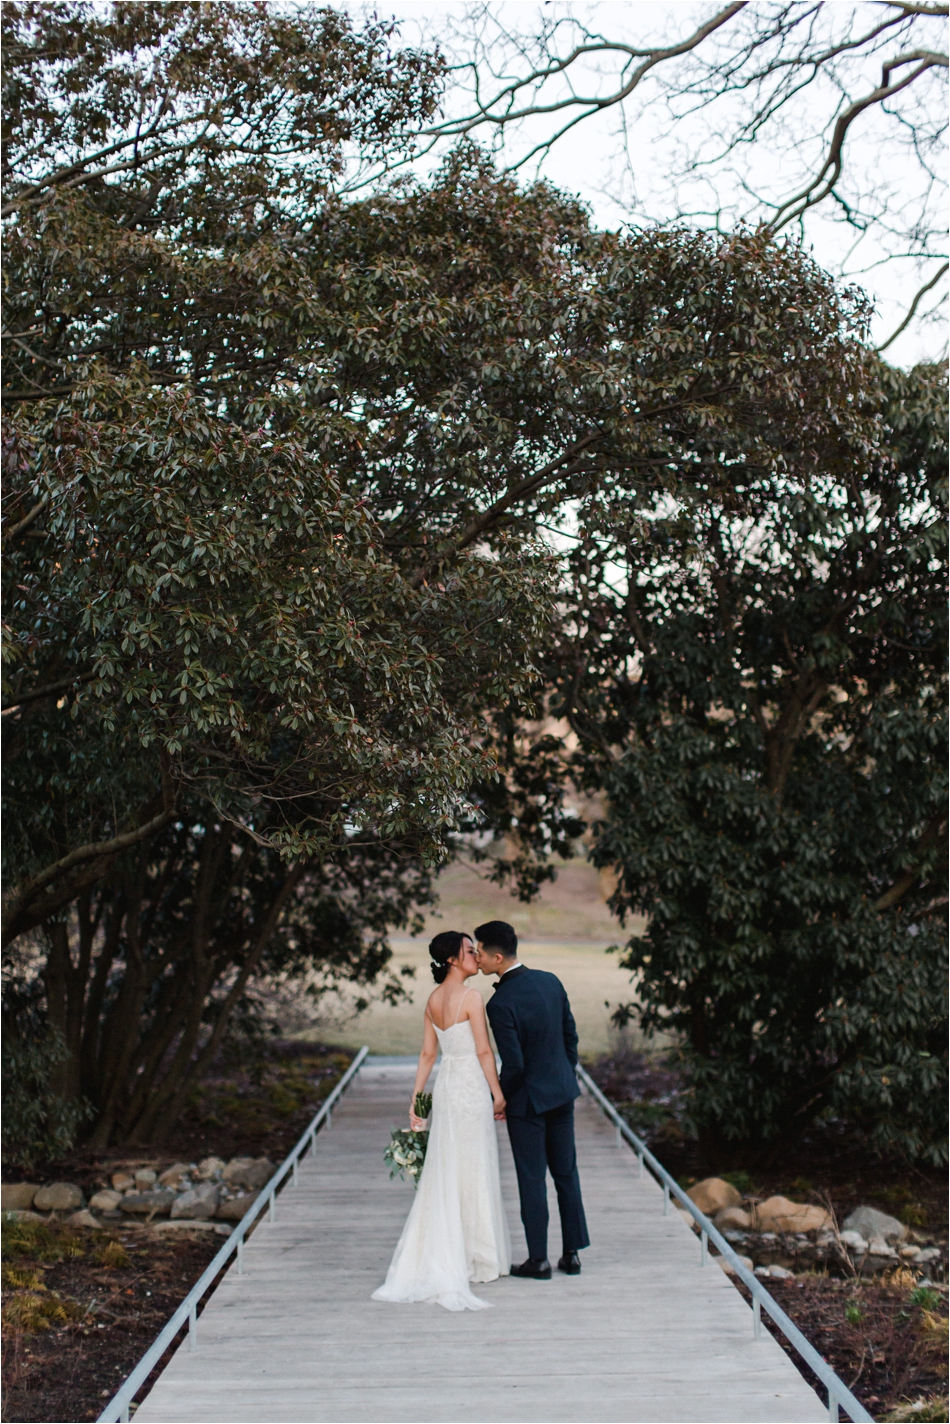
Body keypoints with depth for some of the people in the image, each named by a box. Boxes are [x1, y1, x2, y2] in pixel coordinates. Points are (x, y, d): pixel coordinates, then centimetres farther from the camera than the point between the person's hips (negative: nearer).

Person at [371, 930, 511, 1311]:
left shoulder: (433, 1000, 7)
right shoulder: (471, 997, -15)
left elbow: (427, 1053, 10)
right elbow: (483, 1050, -14)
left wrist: (415, 1099, 13)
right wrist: (498, 1093, -6)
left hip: (445, 1087, 7)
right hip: (471, 1087, -7)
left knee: (443, 1174, 11)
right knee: (473, 1173, 2)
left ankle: (442, 1261, 14)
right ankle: (478, 1258, 9)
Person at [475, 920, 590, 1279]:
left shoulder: (500, 1003, -23)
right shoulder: (551, 981, -2)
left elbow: (513, 1064, -21)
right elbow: (571, 1035, 7)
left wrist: (498, 1099, -4)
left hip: (527, 1099, -7)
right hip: (562, 1090, 7)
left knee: (532, 1179, 4)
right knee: (566, 1172, 14)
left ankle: (538, 1260, 12)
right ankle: (572, 1253, 21)